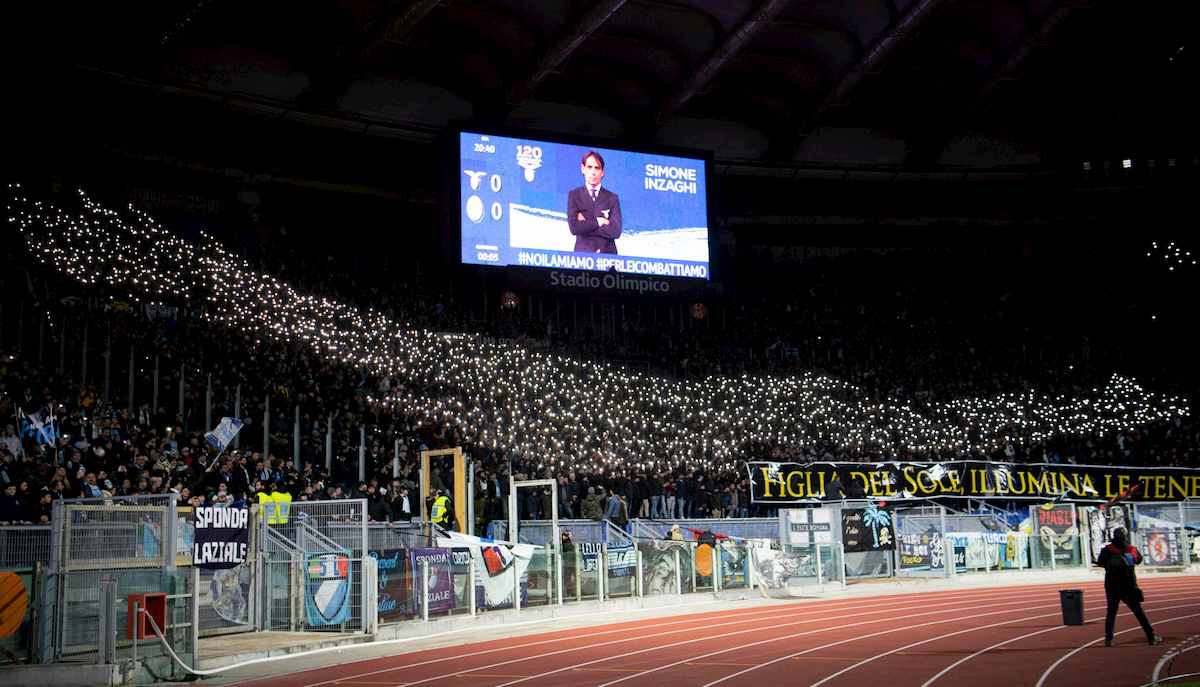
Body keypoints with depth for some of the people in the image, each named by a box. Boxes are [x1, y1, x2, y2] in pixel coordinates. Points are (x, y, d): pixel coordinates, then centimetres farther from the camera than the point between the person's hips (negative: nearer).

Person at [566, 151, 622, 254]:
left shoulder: (612, 198, 9)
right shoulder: (574, 195, 8)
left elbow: (616, 232, -4)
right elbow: (574, 228, -5)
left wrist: (585, 224, -3)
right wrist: (598, 222, -3)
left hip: (608, 253, 1)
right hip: (583, 252, 0)